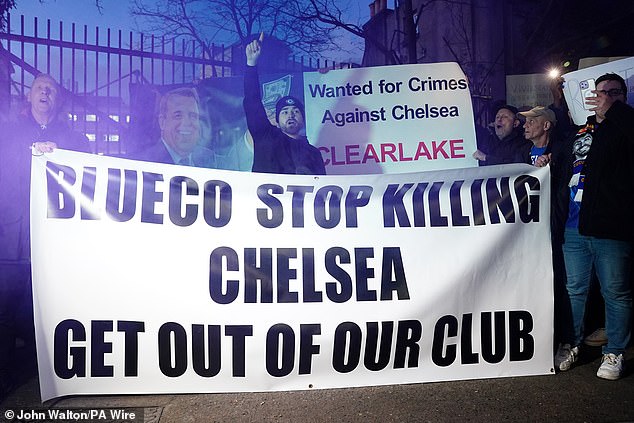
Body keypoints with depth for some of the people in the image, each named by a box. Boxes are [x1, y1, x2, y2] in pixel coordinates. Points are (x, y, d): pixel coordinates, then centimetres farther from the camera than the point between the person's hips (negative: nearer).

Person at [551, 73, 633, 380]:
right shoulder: (580, 132, 18)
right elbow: (560, 167, 30)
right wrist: (546, 163, 11)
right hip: (574, 228, 6)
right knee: (575, 289, 15)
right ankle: (571, 344, 29)